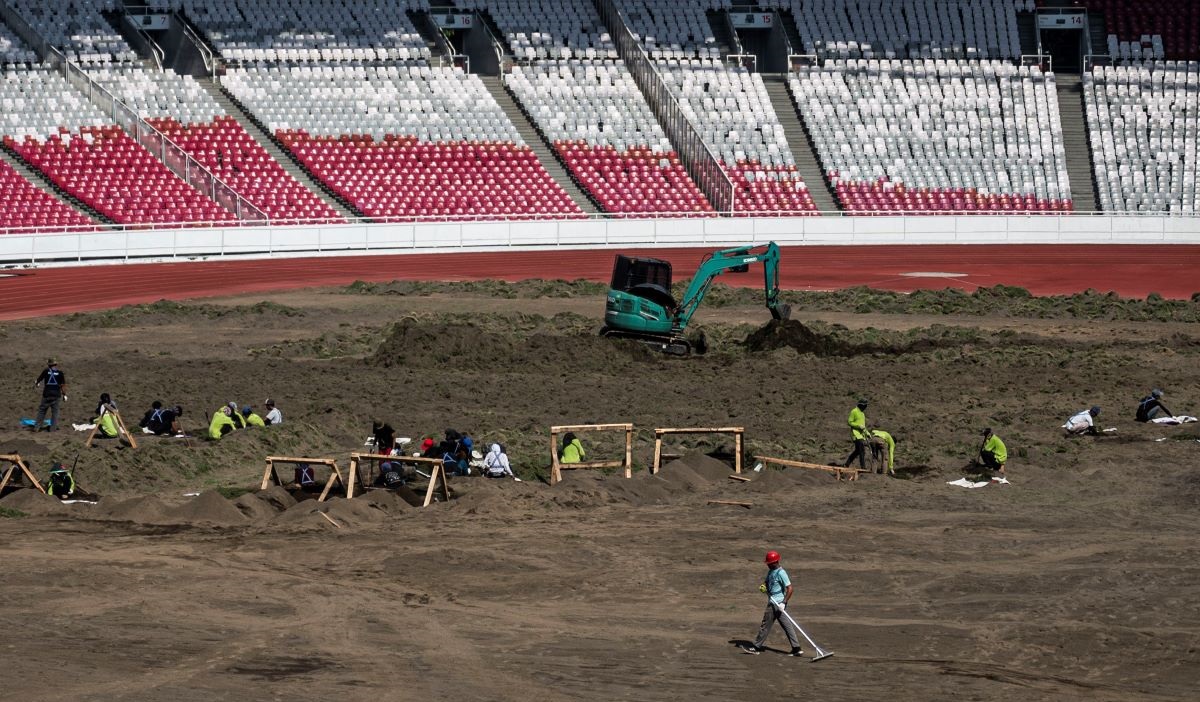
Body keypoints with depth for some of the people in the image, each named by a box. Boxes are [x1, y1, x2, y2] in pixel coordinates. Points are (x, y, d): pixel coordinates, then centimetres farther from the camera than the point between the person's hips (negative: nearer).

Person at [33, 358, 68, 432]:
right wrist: (64, 395, 4)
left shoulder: (46, 371, 0)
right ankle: (53, 428, 6)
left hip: (46, 395, 0)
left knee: (42, 411, 10)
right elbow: (63, 385, -4)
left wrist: (36, 384, 36)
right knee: (55, 412, 8)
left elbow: (39, 379, 14)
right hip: (57, 395, 0)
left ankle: (36, 427, 9)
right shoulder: (60, 373, -2)